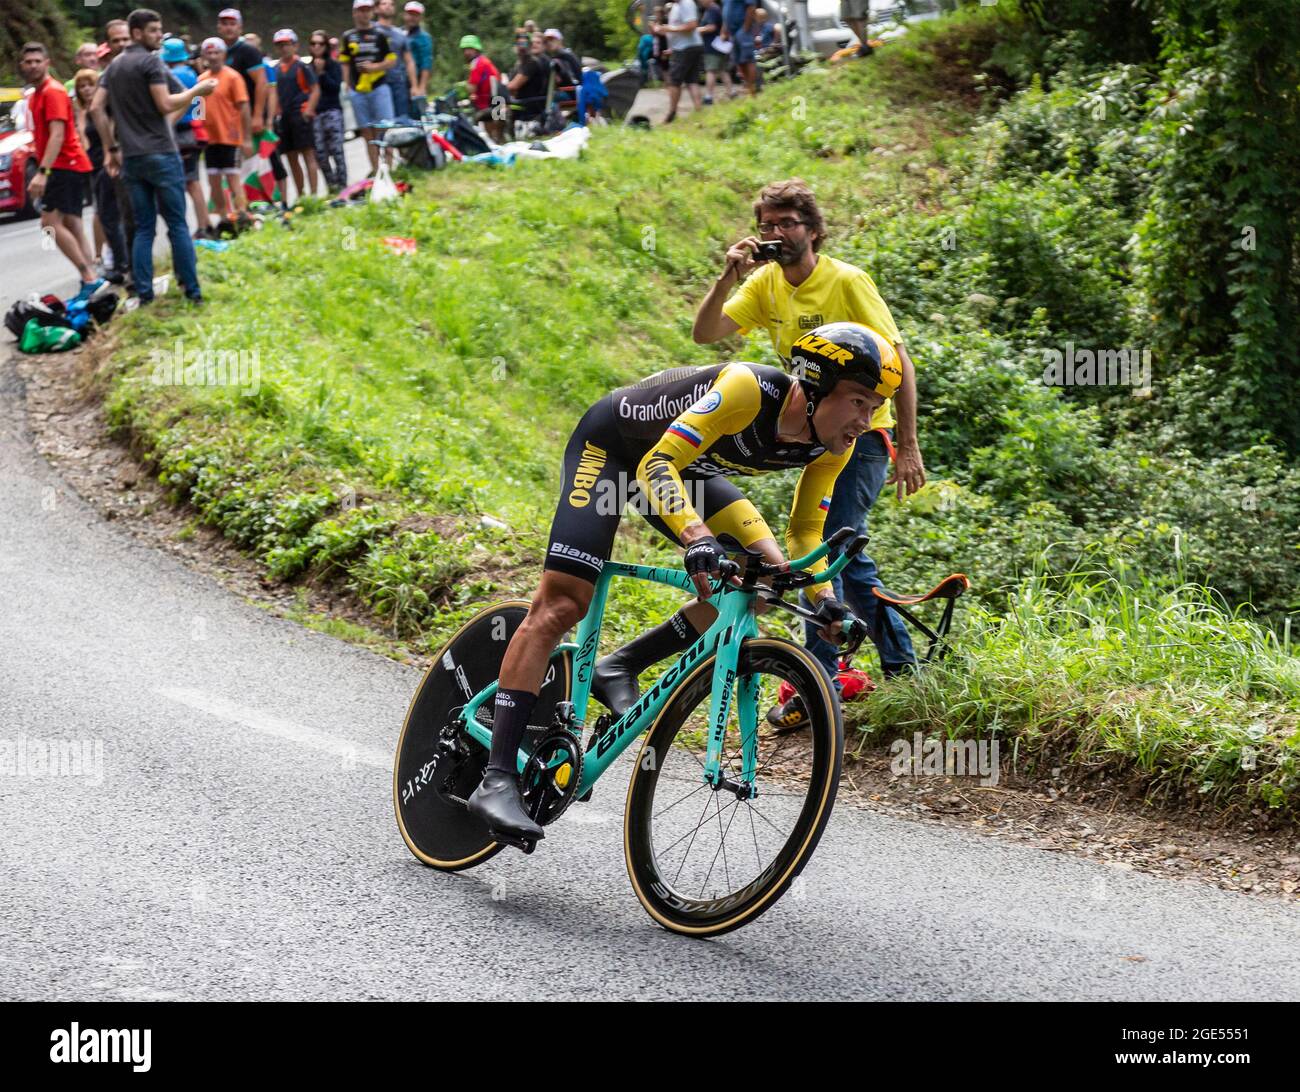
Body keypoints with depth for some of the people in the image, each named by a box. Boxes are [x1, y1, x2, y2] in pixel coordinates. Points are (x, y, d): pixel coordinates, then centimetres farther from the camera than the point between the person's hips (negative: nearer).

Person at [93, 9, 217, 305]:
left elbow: (96, 108, 12)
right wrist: (197, 90, -3)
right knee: (177, 225, -2)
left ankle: (143, 294, 3)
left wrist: (112, 148, 16)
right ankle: (192, 291, -2)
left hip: (131, 157, 6)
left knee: (143, 228, 8)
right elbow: (166, 104, -15)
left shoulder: (114, 66, 14)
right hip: (160, 154, -6)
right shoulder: (150, 61, -8)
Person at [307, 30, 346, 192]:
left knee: (336, 150, -10)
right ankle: (331, 186, 9)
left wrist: (322, 73, -14)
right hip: (315, 114, 4)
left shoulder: (333, 65, 3)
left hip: (332, 112, -4)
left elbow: (336, 86, -8)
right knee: (320, 154, -1)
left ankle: (342, 185, -5)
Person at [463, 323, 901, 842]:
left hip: (683, 465, 7)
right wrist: (697, 537, -56)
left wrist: (826, 599, -18)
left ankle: (619, 669, 0)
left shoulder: (832, 449, -16)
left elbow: (805, 532, -2)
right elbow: (657, 465, -42)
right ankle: (496, 779, -20)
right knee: (562, 602, -17)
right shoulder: (750, 390, -37)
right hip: (611, 443, -7)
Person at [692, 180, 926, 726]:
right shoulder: (767, 283, 1)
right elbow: (704, 333, -7)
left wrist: (908, 446, -17)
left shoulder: (848, 282, -17)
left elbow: (899, 361, -15)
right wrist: (728, 277, -22)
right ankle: (900, 662, 30)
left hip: (859, 435, -7)